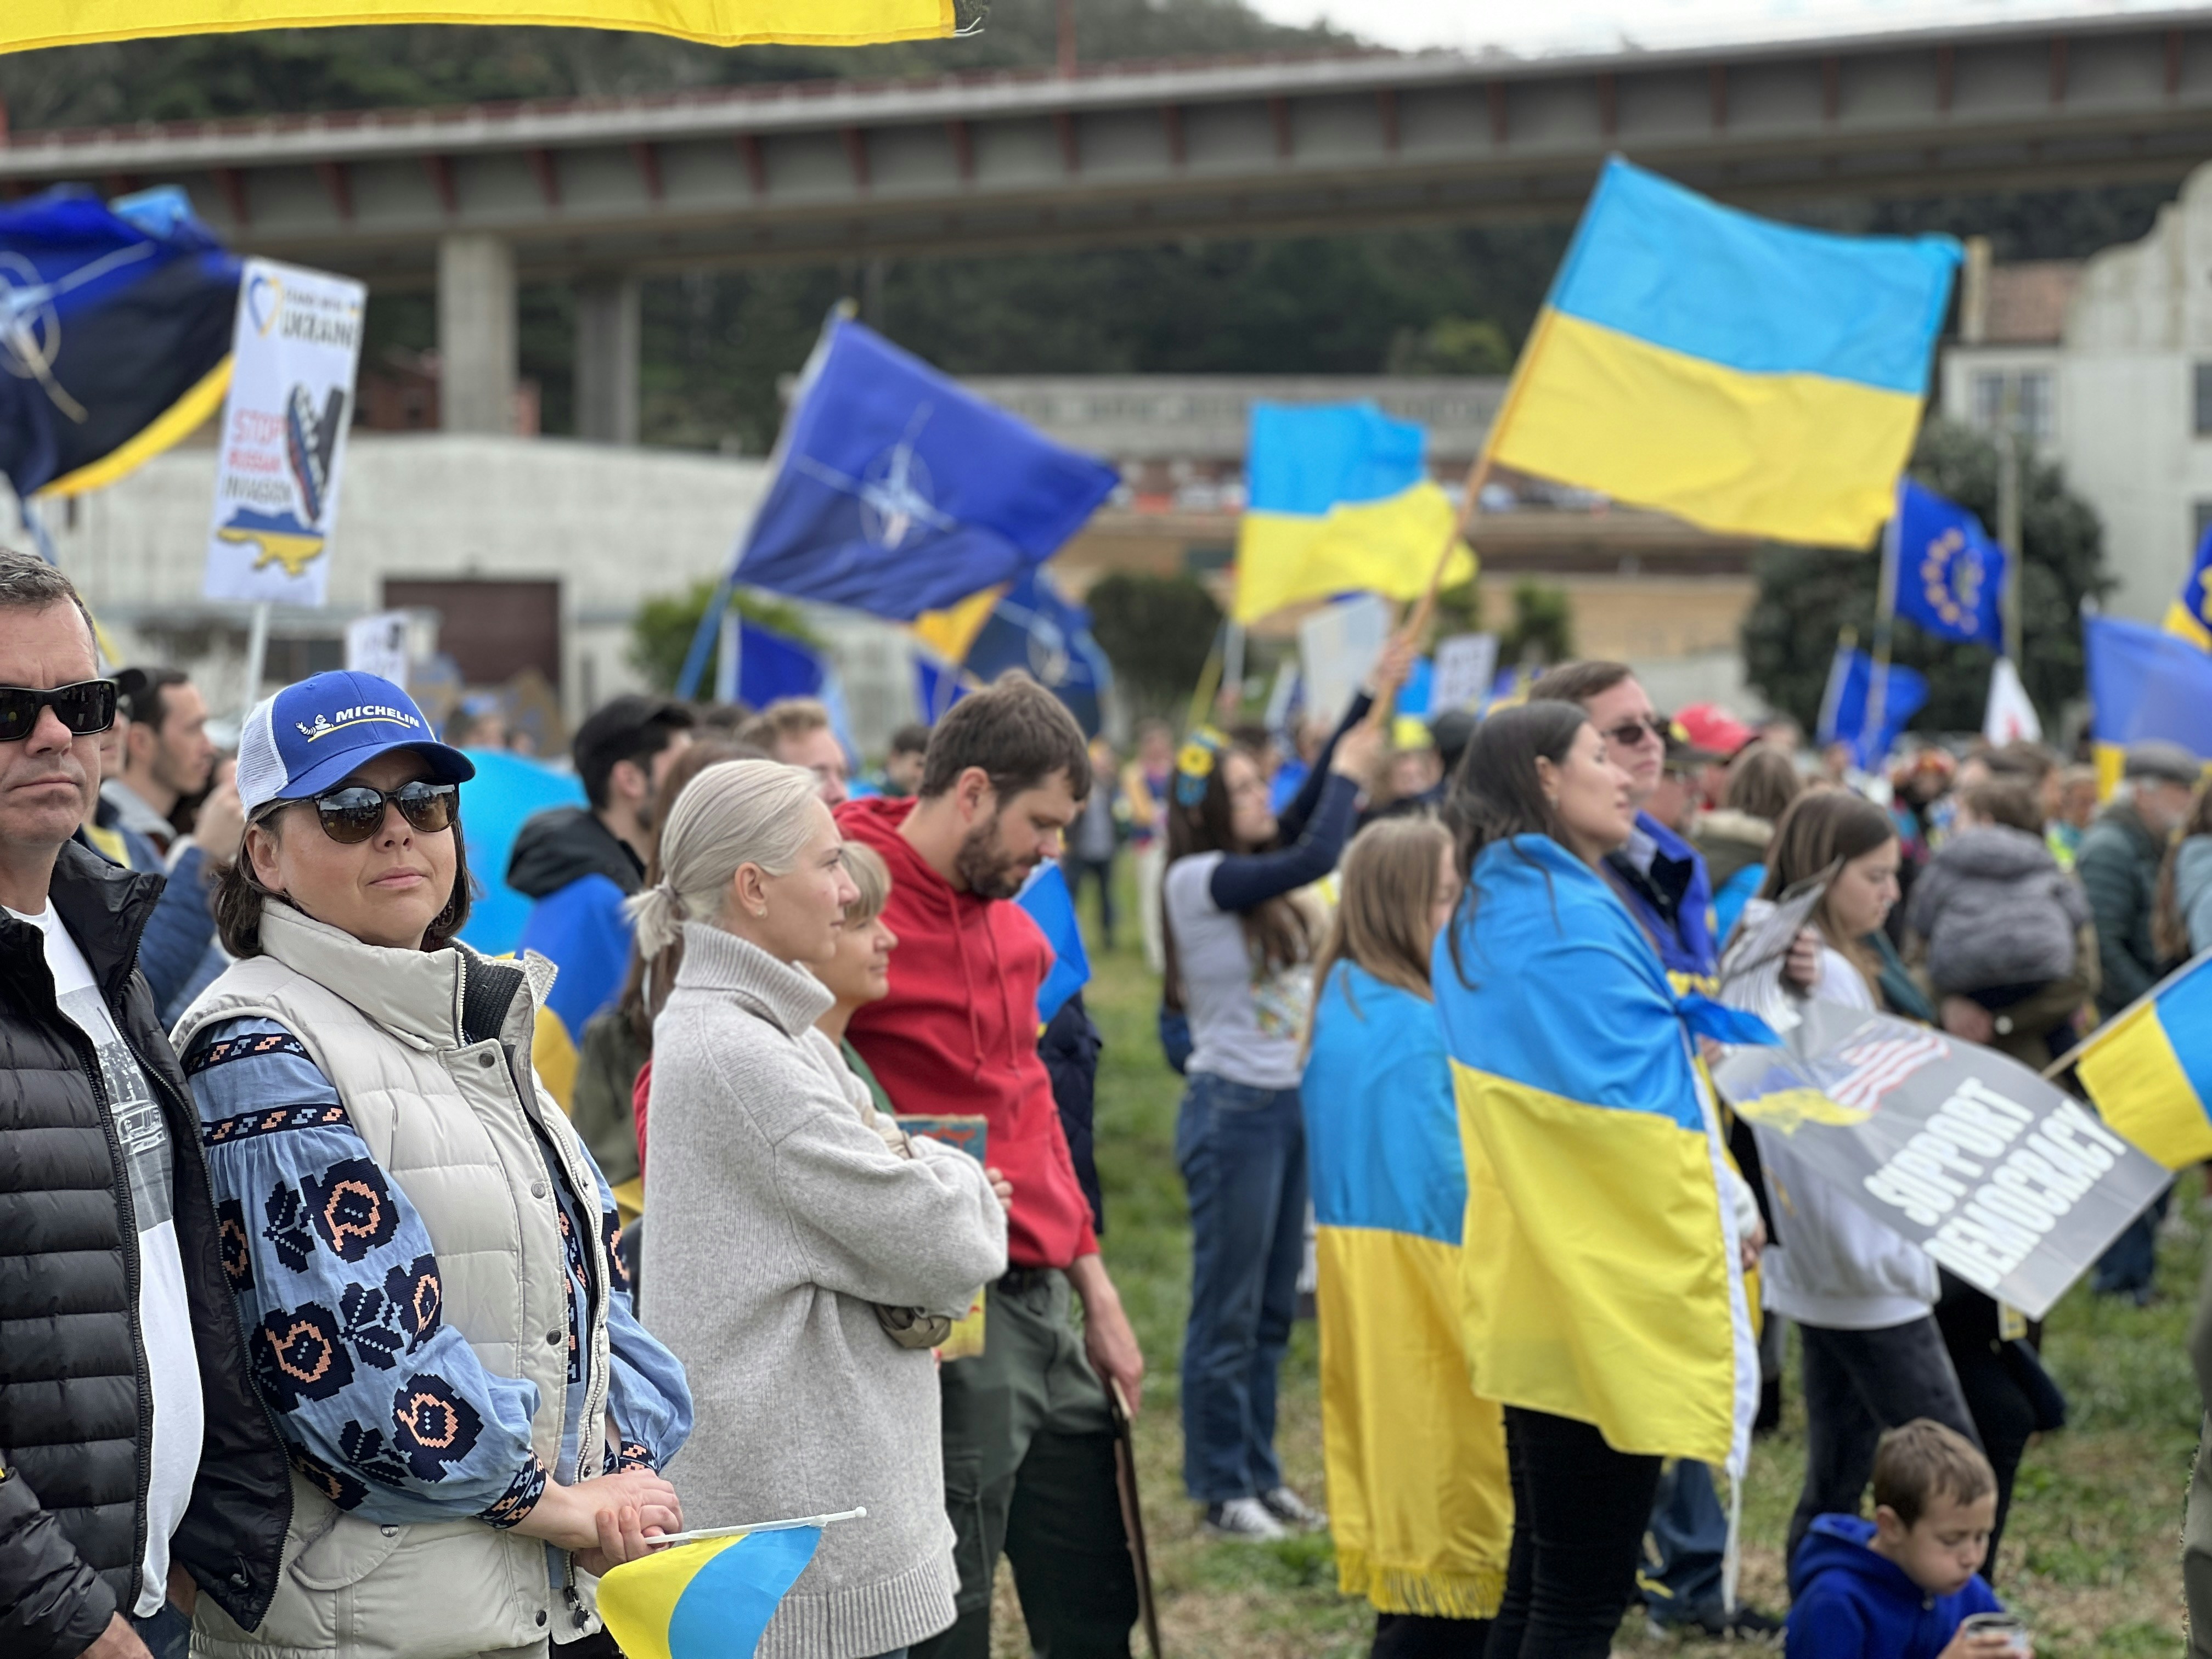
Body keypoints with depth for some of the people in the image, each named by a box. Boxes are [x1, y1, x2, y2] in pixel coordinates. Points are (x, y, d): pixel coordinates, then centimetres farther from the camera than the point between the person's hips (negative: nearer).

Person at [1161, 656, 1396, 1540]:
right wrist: (1351, 771, -9)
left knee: (1273, 1310, 14)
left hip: (1290, 1104, 9)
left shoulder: (1257, 868, 10)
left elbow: (1308, 813, 8)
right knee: (1227, 1315, 0)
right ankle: (1222, 1489, 8)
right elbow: (1316, 857, -23)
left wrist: (1372, 698, 7)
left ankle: (1261, 1476, 22)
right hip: (1234, 1109, -8)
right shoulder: (1198, 879, -14)